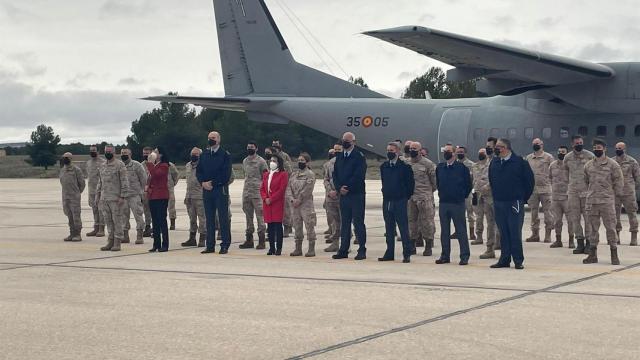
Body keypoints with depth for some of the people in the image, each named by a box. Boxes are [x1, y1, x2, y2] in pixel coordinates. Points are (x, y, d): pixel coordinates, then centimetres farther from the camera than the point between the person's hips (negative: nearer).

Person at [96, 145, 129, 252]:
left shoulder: (120, 165, -6)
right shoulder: (103, 167, 16)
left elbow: (124, 181, -10)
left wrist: (122, 196, -15)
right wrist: (98, 194, 16)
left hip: (116, 199, -7)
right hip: (104, 199, 7)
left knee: (117, 220, -4)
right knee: (108, 221, 9)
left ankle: (117, 243, 0)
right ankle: (110, 241, 16)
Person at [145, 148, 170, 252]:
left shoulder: (164, 166, -9)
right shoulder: (153, 165, 17)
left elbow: (155, 174, -25)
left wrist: (150, 163, -17)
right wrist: (147, 186, 6)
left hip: (161, 197, -8)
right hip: (152, 196, 8)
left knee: (162, 220, -6)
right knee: (155, 221, 10)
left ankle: (165, 245, -2)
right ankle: (156, 244, 15)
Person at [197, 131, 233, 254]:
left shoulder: (225, 155, -2)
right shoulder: (204, 155, 14)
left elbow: (226, 174, -9)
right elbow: (198, 171, 12)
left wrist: (213, 183, -12)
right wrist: (203, 182, -5)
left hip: (220, 189, -5)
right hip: (207, 189, 5)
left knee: (223, 218, -3)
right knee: (209, 219, 7)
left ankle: (225, 246, -1)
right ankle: (210, 245, 10)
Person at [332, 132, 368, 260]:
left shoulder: (359, 157, -5)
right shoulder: (339, 158, 15)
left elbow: (359, 175, -14)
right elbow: (335, 175, 12)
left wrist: (347, 187, -14)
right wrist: (339, 187, -6)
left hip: (357, 194, -6)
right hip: (343, 195, 6)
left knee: (358, 222, -4)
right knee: (344, 223, 9)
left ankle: (362, 251, -1)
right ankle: (343, 250, 13)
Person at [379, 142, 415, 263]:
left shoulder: (405, 167, -6)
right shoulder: (383, 167, 10)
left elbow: (410, 184, -2)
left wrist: (406, 197, 0)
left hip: (400, 202, -5)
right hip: (387, 201, 5)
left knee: (403, 228, -3)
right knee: (389, 229, 9)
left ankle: (407, 254, 0)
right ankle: (389, 253, 15)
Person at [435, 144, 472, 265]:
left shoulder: (461, 167, -5)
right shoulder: (439, 168, 8)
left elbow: (468, 185, 1)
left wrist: (462, 196, 3)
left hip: (458, 204, -5)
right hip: (443, 203, 5)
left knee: (461, 230, -2)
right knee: (444, 231, 8)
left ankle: (464, 256, 1)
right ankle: (445, 255, 15)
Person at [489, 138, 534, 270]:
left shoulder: (520, 162, -7)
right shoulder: (494, 163, 9)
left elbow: (530, 180, -1)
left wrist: (524, 198, 2)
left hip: (515, 203, -5)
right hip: (498, 203, 5)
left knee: (515, 232, -4)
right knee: (503, 233, 8)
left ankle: (518, 260, 2)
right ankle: (505, 259, 14)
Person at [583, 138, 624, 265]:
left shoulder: (612, 164, -2)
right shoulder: (588, 165, 11)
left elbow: (619, 182, 2)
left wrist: (615, 195, 2)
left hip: (607, 201, -4)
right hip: (591, 201, 4)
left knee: (611, 227, -3)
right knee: (593, 228, 8)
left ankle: (614, 255, 4)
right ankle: (592, 255, 14)